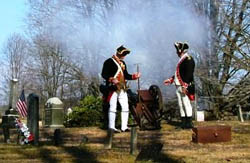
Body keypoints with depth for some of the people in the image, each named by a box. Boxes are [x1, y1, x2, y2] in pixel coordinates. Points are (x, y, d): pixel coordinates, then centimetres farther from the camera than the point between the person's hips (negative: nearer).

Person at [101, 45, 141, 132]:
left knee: (125, 107, 6)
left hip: (122, 88, 8)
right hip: (113, 88, -8)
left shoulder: (122, 63, 18)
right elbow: (104, 74, -11)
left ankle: (124, 127, 11)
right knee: (113, 107, -7)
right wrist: (112, 79, -26)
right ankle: (111, 127, -3)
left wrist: (134, 76, 4)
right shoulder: (109, 62, -5)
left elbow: (126, 75, 21)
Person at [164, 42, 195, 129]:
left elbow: (189, 74, -20)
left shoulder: (188, 59, -11)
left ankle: (189, 123, -4)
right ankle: (183, 122, 15)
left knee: (186, 104, -7)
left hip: (185, 87, -10)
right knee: (181, 105, 10)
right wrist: (170, 80, 26)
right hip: (179, 86, 10)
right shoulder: (181, 60, 20)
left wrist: (185, 86, -25)